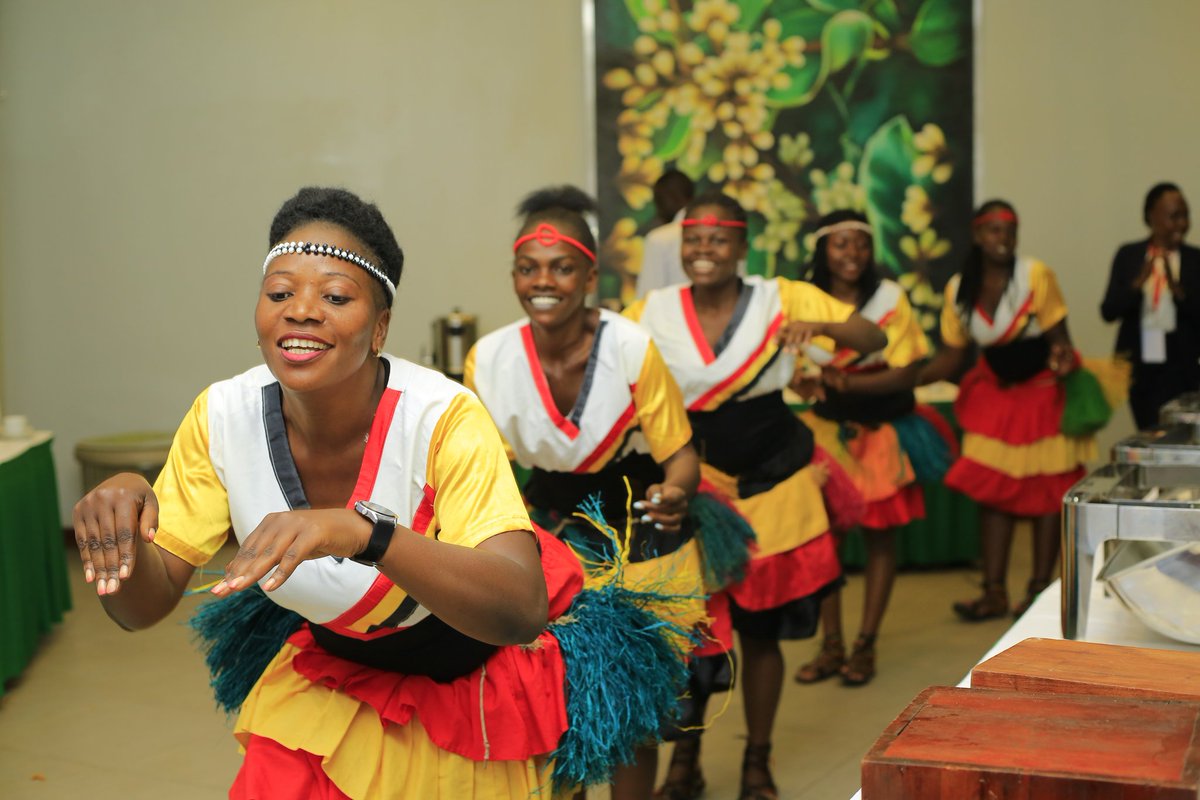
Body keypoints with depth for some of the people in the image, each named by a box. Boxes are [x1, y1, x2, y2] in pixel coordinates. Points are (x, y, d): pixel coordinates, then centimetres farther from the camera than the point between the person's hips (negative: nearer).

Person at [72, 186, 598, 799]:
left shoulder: (442, 419, -32)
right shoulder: (223, 416, -18)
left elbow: (524, 611, -42)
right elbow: (144, 605, -12)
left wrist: (362, 531, -56)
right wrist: (118, 519, -36)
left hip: (471, 681, -2)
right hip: (331, 671, 3)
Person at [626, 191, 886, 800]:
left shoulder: (782, 299, -6)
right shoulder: (652, 313, -4)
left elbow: (875, 339, -6)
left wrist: (822, 325, -26)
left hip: (772, 489, 0)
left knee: (760, 632, 10)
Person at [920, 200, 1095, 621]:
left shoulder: (1036, 275, -15)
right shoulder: (959, 289, -4)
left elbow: (1058, 337, -13)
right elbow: (950, 357, 0)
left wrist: (1062, 356, -36)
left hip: (1041, 389, -4)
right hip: (994, 390, 4)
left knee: (1045, 491, 1)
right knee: (992, 490, 3)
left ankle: (1040, 588, 12)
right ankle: (995, 592, 10)